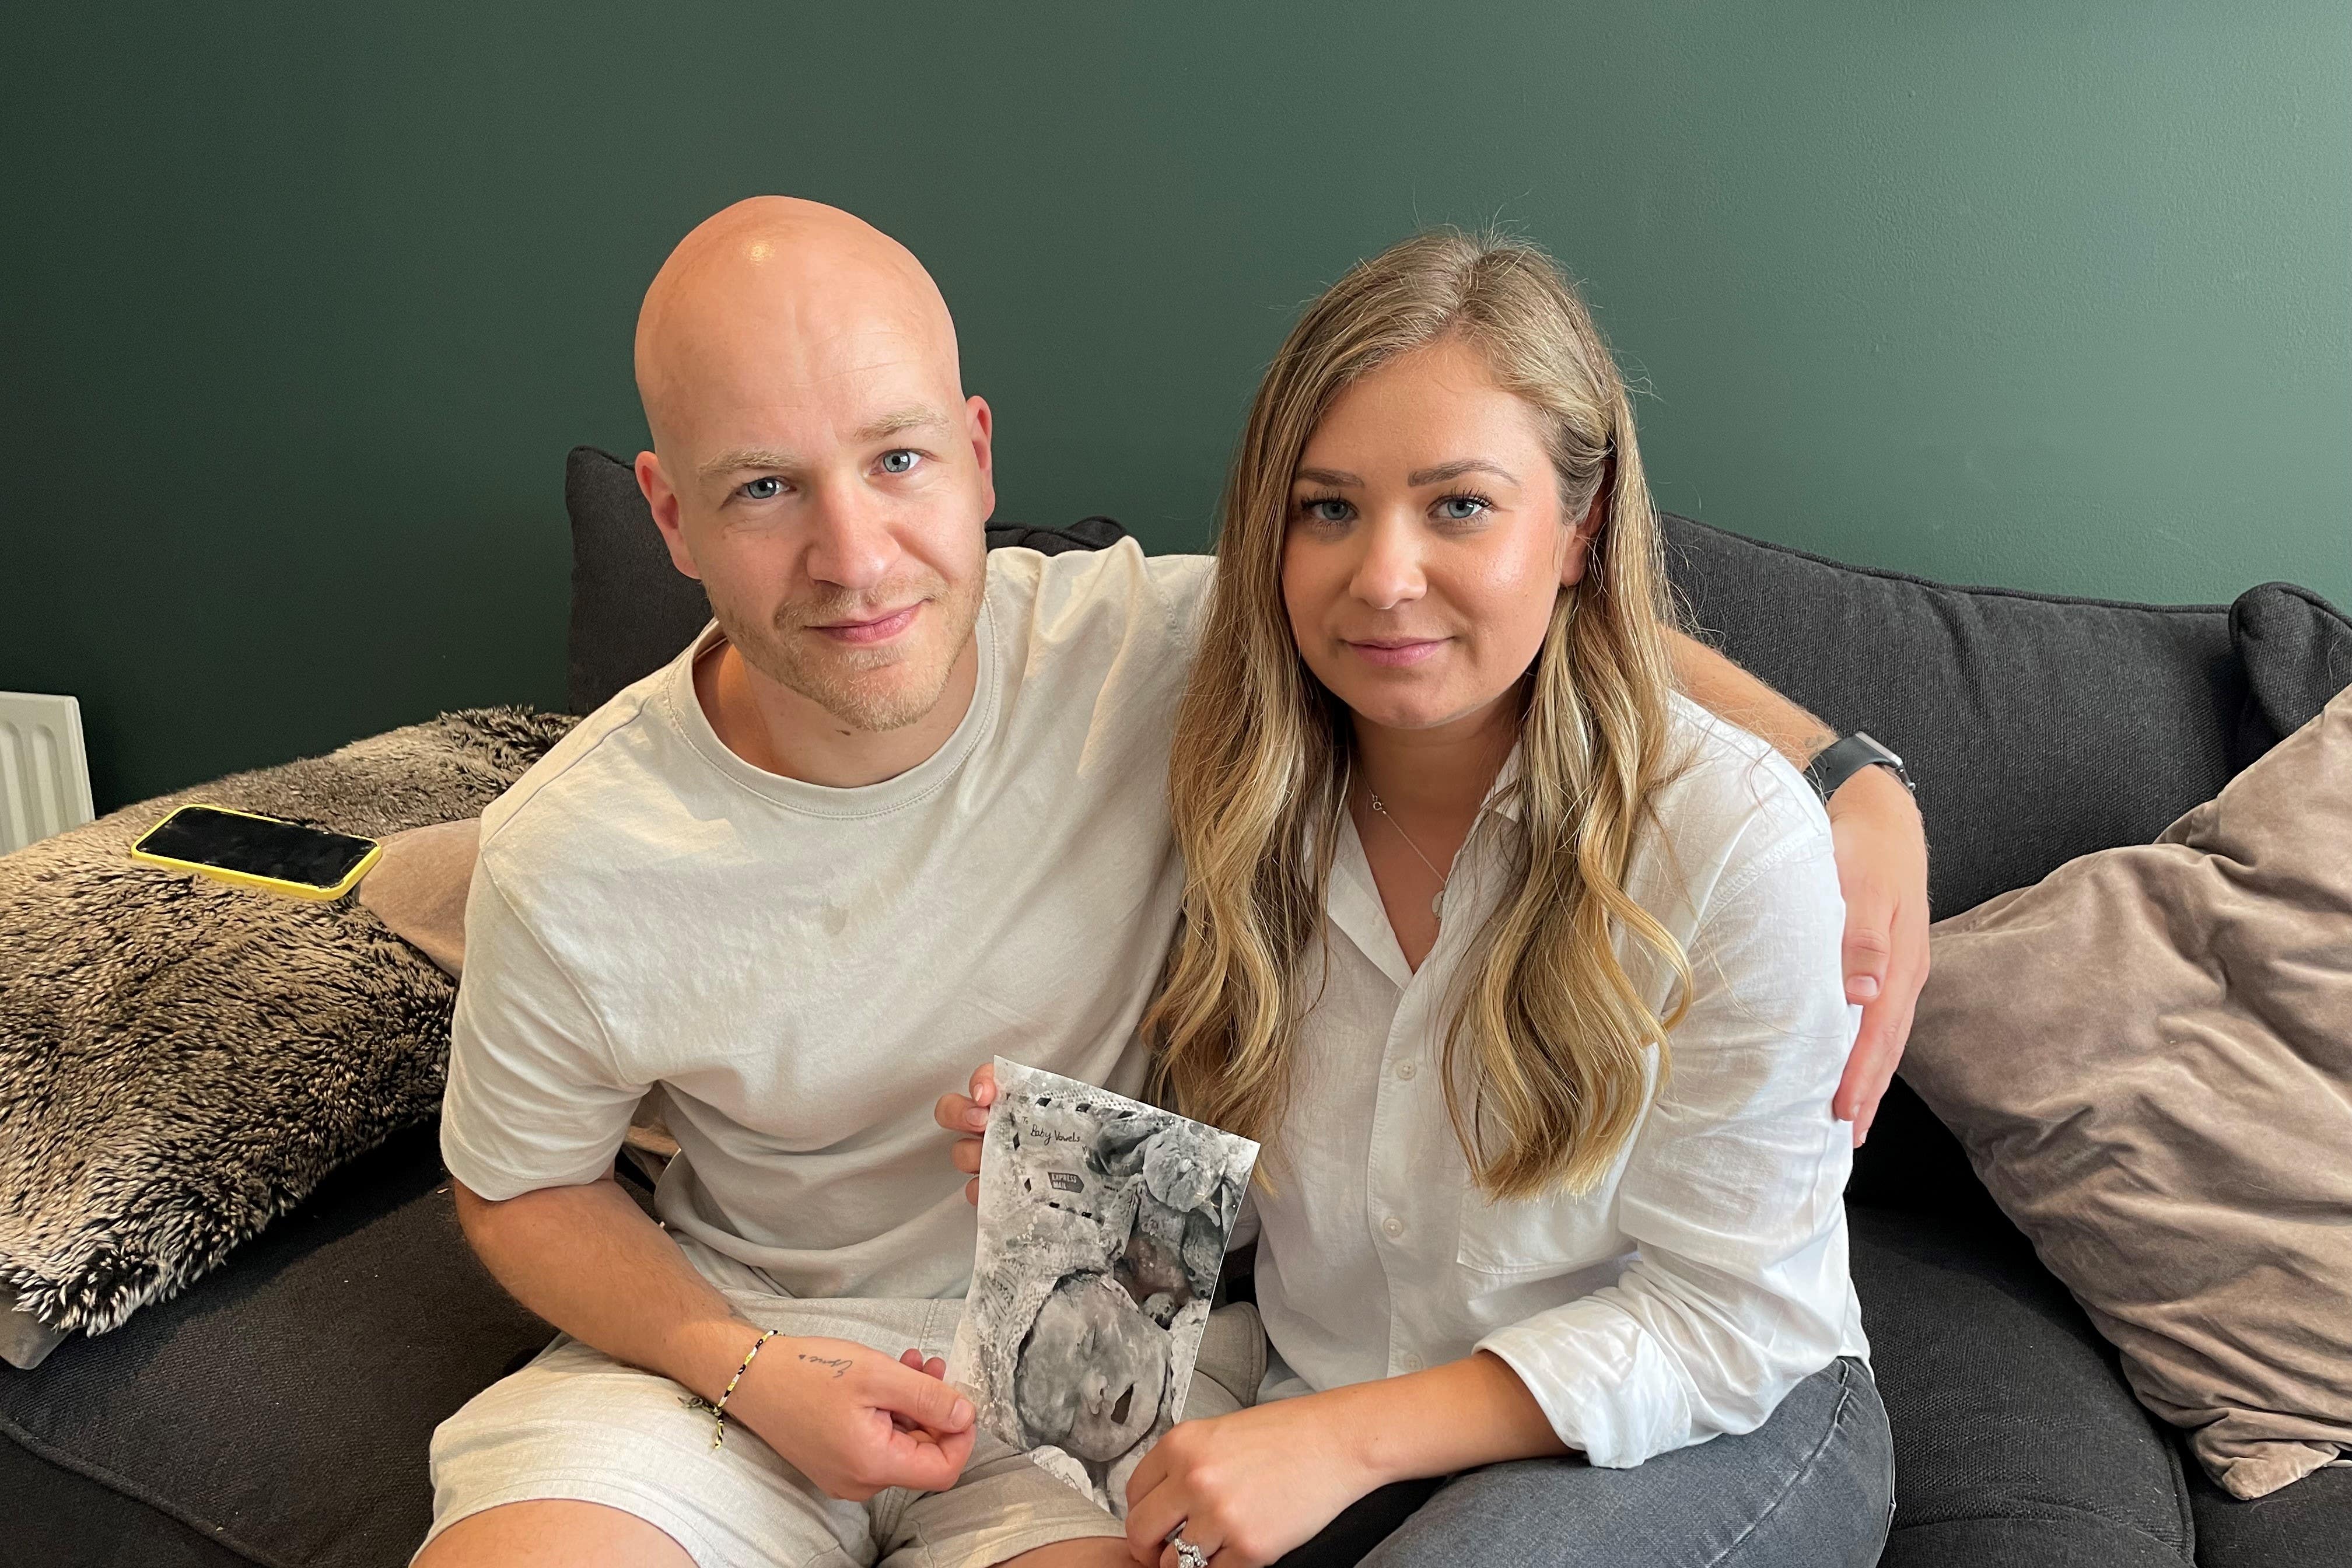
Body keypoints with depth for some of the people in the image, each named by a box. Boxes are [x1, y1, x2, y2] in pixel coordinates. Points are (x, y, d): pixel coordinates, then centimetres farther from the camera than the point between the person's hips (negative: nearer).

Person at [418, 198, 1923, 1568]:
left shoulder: (1148, 647, -19)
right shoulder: (570, 862, -17)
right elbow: (523, 1184, 1)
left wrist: (1855, 780, -21)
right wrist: (749, 1370, -15)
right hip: (727, 1335, 1)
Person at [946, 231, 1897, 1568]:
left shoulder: (1733, 832, -22)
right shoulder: (1252, 804, -7)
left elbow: (1726, 1318, -16)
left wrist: (1353, 1437, -24)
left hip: (1718, 1426, -3)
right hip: (1329, 1419, 4)